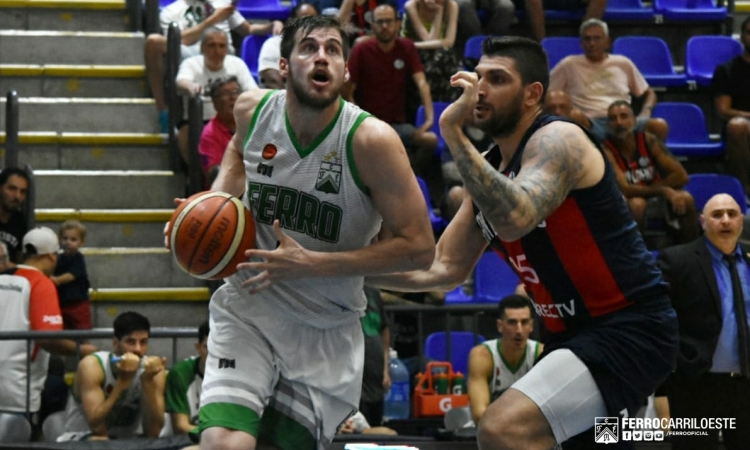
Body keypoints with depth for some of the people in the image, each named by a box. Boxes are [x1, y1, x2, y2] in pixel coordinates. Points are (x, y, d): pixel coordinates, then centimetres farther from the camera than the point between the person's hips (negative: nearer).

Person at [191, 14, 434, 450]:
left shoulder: (371, 139, -19)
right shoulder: (253, 109, -6)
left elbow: (418, 247, -17)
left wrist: (310, 263, -22)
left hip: (327, 329, -1)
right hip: (249, 307, 1)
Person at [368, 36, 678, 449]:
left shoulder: (558, 139, -14)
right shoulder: (490, 169, 12)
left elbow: (515, 218, -33)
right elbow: (444, 268, 14)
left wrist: (453, 133, -29)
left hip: (629, 329, -10)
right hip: (576, 334, 10)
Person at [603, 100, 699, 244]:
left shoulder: (648, 140, -6)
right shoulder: (607, 150, -16)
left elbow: (681, 176, -10)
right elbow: (625, 189, -25)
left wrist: (647, 189, -16)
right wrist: (663, 190, -31)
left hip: (657, 200, 3)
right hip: (627, 205, -3)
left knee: (685, 199, -25)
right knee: (636, 203, -36)